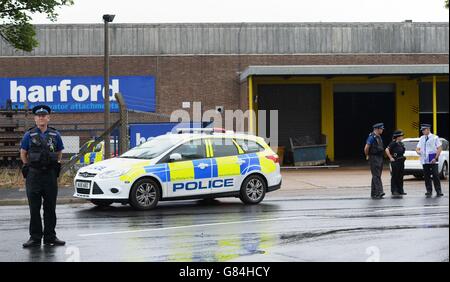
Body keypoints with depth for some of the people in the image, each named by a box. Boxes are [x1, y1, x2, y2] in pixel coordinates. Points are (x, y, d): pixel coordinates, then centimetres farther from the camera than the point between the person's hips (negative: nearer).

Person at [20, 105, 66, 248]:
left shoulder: (55, 135, 7)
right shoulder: (29, 135, 2)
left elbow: (59, 152, 19)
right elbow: (23, 153, 11)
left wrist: (56, 165, 11)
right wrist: (28, 166, 7)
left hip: (50, 175, 2)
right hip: (34, 175, -2)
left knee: (50, 208, 6)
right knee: (34, 208, 0)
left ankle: (50, 237, 13)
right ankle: (35, 237, 5)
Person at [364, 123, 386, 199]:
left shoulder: (379, 137, 15)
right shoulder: (372, 137, -14)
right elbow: (366, 148, -19)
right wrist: (367, 156, -6)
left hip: (379, 158, 9)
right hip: (374, 158, -9)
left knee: (376, 176, 10)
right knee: (376, 176, -13)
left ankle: (373, 193, 14)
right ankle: (379, 192, -18)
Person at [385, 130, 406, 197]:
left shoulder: (401, 144, 13)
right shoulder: (393, 143, -13)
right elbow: (387, 150, -23)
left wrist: (403, 158, 17)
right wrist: (391, 158, -20)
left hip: (401, 161, 8)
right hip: (395, 162, -8)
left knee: (400, 177, 12)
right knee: (394, 177, -4)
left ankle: (400, 191, 18)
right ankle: (394, 191, -1)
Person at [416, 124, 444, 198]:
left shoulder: (435, 137, -2)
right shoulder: (422, 138, 12)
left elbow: (439, 148, -4)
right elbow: (418, 148, 15)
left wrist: (436, 158, -13)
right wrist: (418, 151, -10)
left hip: (433, 160, -4)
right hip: (424, 160, 4)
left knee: (435, 175, -6)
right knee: (426, 176, 4)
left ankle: (438, 191, 1)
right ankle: (429, 191, 11)